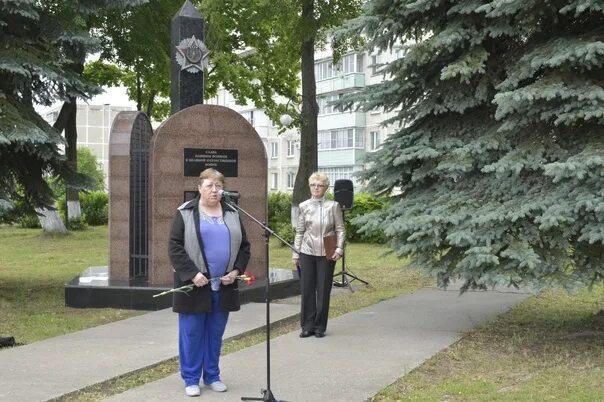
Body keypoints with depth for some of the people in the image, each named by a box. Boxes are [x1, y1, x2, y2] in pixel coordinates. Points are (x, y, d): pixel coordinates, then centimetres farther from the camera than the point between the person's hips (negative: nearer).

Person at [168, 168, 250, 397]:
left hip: (223, 286, 3)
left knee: (215, 334, 10)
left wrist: (236, 271, -4)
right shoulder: (185, 213, -3)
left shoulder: (232, 214, 9)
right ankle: (191, 379, 13)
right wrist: (192, 273, -17)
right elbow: (175, 247, -8)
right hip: (195, 285, -3)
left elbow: (244, 246, 11)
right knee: (191, 333, 2)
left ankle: (212, 376, 23)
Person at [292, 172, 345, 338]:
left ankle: (320, 327, 12)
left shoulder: (333, 206, 0)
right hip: (307, 253, 2)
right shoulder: (304, 206, 5)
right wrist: (295, 253, 6)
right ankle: (307, 326, 12)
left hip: (326, 254, -2)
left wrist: (339, 249, -9)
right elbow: (299, 231, 9)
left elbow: (340, 229, 2)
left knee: (323, 290, 3)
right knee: (307, 290, 4)